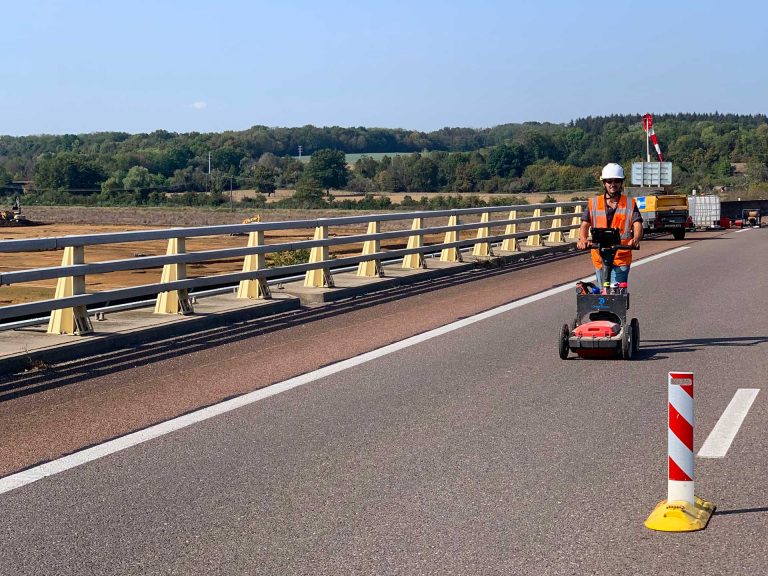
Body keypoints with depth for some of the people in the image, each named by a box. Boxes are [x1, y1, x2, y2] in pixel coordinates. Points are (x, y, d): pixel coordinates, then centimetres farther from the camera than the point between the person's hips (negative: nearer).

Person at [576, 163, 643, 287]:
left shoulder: (630, 204, 4)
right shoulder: (593, 203, 6)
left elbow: (638, 225, -7)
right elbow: (585, 224, -3)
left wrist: (635, 239, -31)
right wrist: (583, 239, -25)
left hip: (621, 259, -2)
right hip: (600, 258, 2)